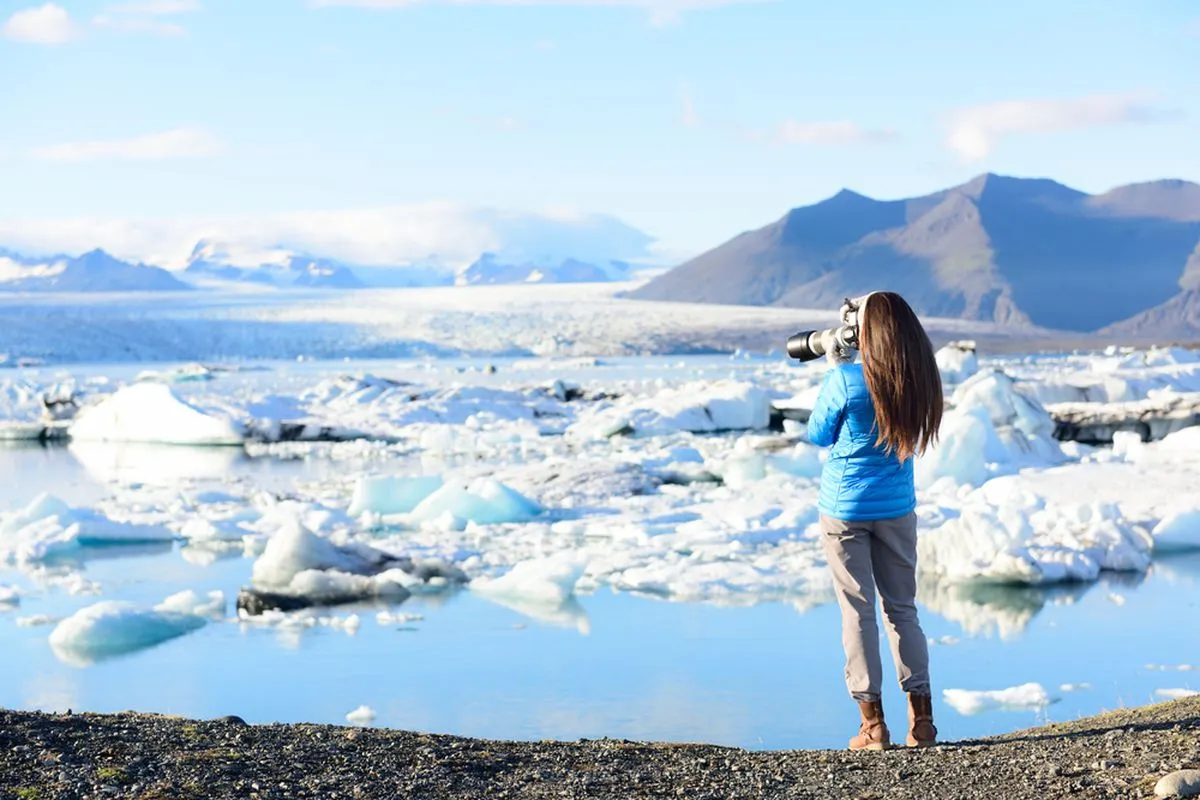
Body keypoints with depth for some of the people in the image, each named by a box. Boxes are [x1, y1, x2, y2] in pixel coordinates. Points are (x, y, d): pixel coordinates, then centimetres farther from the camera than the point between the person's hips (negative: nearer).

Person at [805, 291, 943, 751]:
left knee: (858, 611, 3)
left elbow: (817, 435, -2)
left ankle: (873, 725, 4)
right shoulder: (918, 383, -3)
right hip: (897, 507, 4)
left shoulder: (844, 380, -17)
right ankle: (921, 720, 11)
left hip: (844, 510, -4)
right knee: (902, 608, 13)